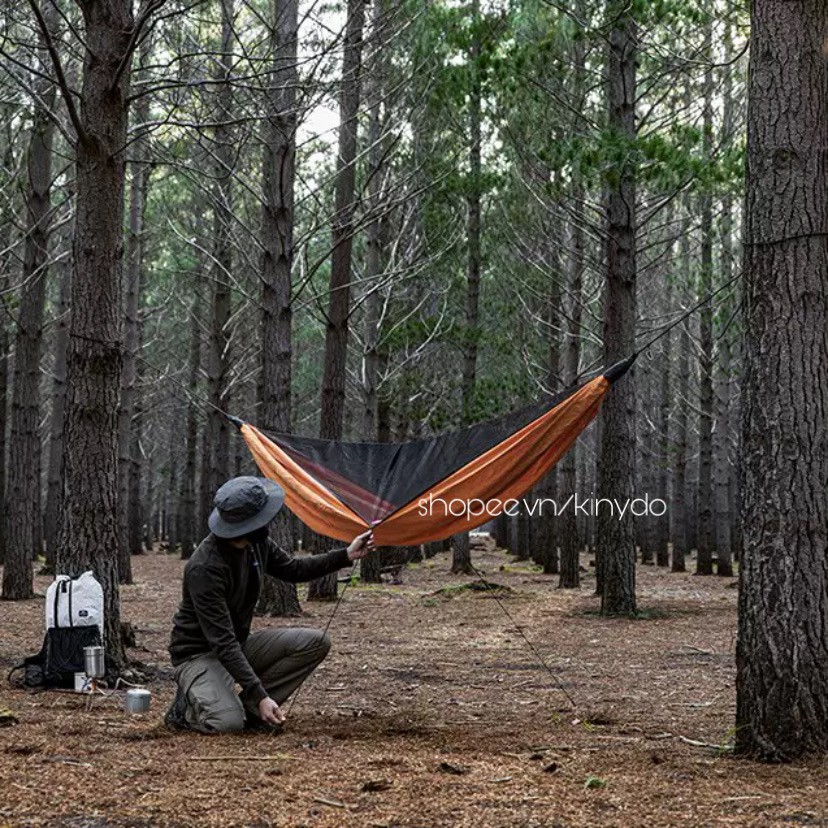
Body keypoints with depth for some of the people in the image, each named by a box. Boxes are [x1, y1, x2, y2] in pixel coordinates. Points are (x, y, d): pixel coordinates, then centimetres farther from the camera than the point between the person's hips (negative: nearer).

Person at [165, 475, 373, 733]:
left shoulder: (256, 543, -7)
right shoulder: (205, 567, -31)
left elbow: (293, 569, 14)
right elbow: (221, 642, -32)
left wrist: (346, 556, 7)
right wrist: (260, 695, -35)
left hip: (239, 645, 8)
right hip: (199, 654, -8)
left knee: (315, 642, -8)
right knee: (227, 722, -34)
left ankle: (248, 706, -2)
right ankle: (188, 707, 1)